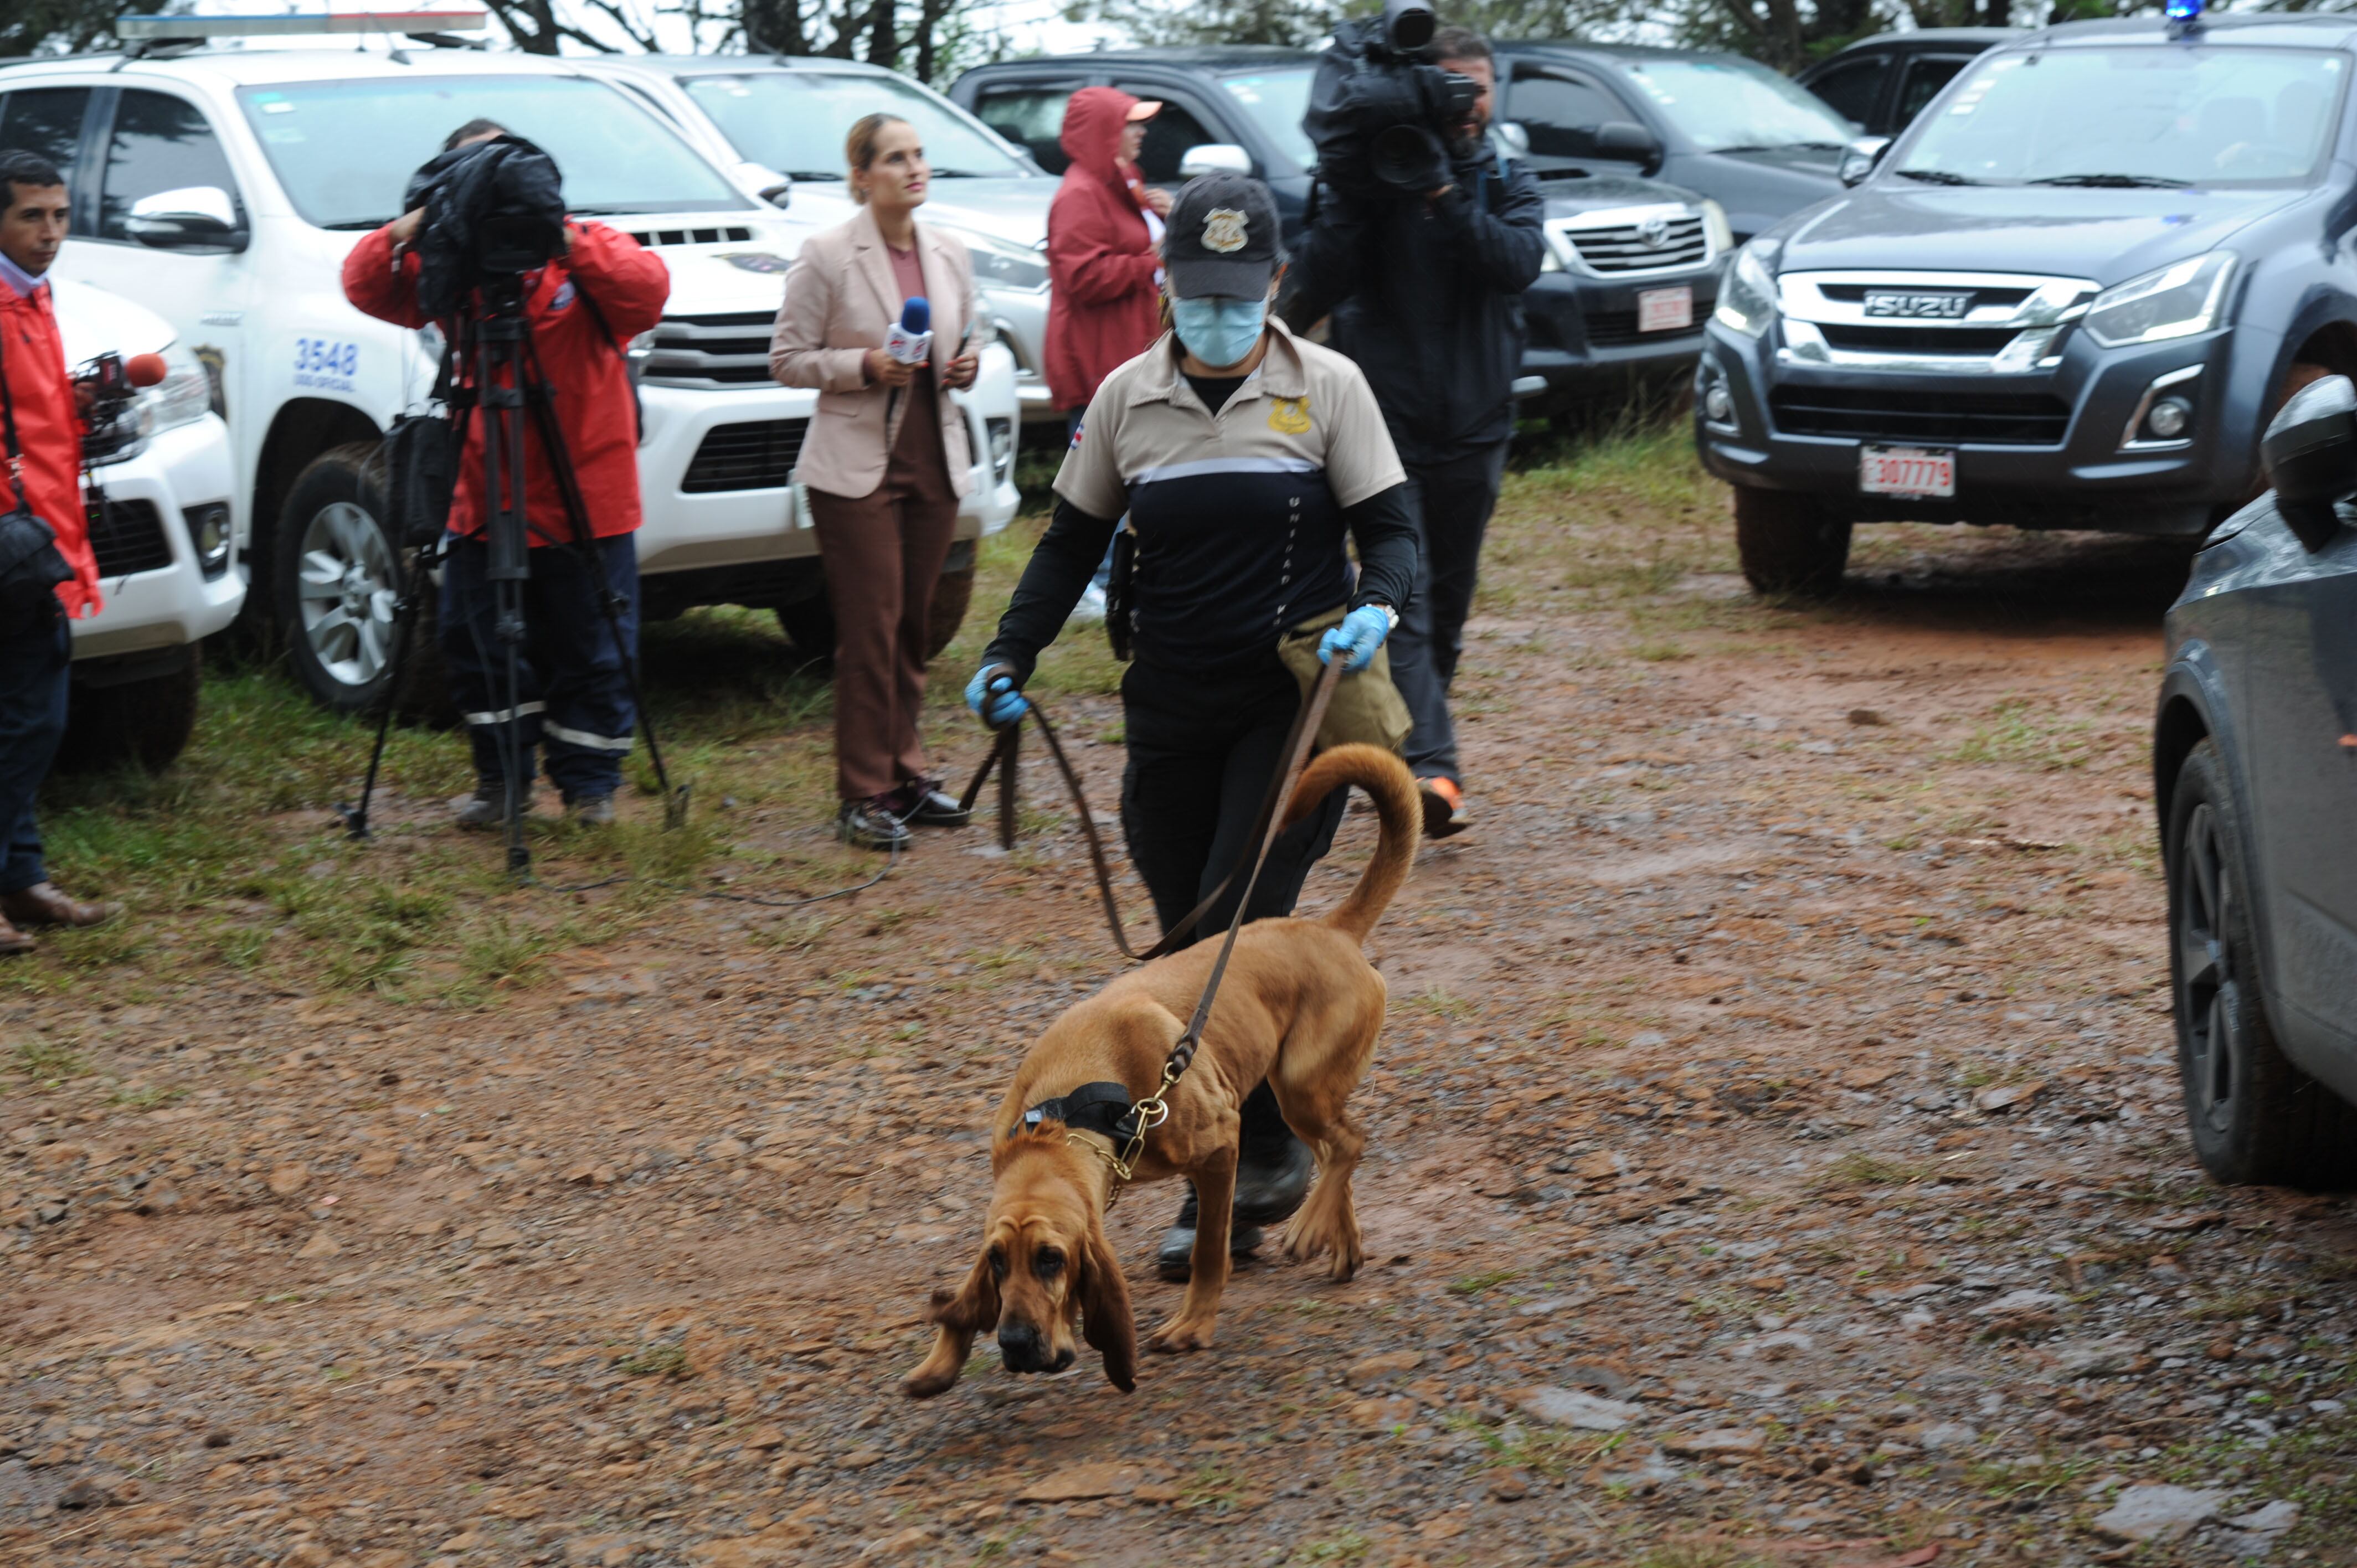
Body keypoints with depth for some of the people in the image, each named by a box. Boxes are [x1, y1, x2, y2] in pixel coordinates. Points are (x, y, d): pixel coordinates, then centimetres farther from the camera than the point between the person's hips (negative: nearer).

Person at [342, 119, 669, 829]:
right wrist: (410, 232, -22)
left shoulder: (588, 248, -2)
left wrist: (566, 242, -32)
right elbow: (366, 286, -5)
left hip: (585, 500, -3)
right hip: (483, 499, 3)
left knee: (591, 653, 4)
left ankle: (590, 784, 17)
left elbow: (646, 287, -21)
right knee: (476, 645, 7)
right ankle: (499, 779, 22)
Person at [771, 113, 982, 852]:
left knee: (914, 626, 10)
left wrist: (966, 366, 0)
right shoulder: (827, 256, -7)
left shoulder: (950, 256, 10)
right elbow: (787, 358, -5)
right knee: (870, 631, -6)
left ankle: (904, 773, 21)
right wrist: (864, 367, -19)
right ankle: (864, 795, -1)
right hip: (857, 468, -5)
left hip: (934, 464, 6)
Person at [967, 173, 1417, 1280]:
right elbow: (1072, 542, 12)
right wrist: (1010, 656, -1)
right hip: (1171, 709, 4)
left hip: (1296, 699, -4)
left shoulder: (1327, 389, -3)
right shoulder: (1126, 399, 5)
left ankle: (1231, 1180, -5)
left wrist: (1376, 608, -22)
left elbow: (1390, 529, -1)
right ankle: (1266, 1158, 16)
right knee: (1188, 941, 4)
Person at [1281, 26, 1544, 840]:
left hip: (1474, 432, 4)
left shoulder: (1509, 185, 7)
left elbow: (1520, 261, -14)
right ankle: (1430, 768, -26)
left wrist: (1444, 200, -25)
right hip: (1386, 428, -4)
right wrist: (1359, 191, -23)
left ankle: (1406, 751, 30)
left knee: (1447, 610, 13)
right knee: (1405, 599, -16)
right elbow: (1323, 282, -13)